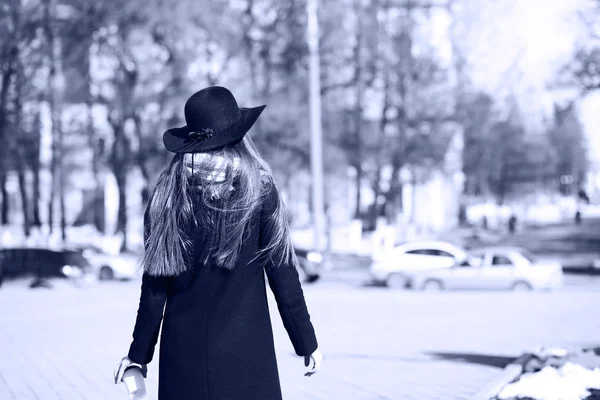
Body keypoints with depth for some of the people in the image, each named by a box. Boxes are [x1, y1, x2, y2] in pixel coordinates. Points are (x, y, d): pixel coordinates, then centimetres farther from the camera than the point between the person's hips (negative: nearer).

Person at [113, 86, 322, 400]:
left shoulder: (167, 197, 0)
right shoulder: (259, 192, -5)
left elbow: (155, 286, 2)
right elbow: (282, 275, -3)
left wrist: (139, 353, 9)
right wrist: (307, 342, 5)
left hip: (183, 347, 2)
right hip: (245, 347, -2)